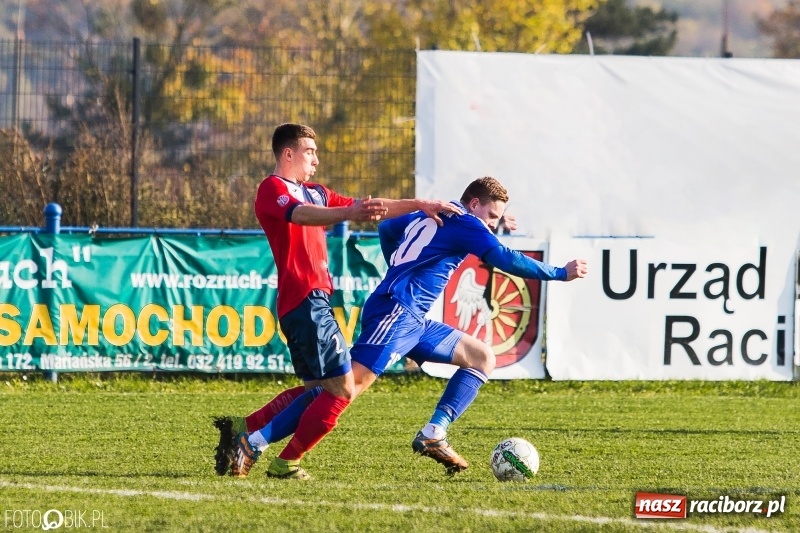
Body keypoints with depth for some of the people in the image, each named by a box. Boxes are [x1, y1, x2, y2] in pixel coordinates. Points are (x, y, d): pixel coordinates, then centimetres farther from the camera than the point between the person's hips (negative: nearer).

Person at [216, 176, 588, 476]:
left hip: (414, 320, 10)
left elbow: (386, 229, 39)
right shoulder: (465, 224, -3)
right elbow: (506, 260, -10)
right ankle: (251, 441, -24)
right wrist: (561, 273, -3)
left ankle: (433, 435, -3)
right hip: (397, 311, -10)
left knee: (483, 357, 13)